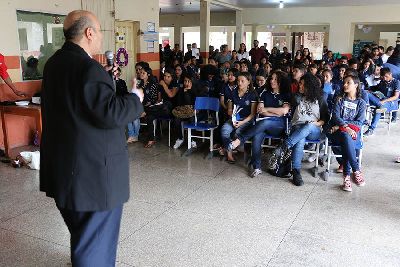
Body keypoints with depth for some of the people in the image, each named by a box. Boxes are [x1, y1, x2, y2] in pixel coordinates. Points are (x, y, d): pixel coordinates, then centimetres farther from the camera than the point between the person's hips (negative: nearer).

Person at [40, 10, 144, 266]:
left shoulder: (55, 63, 8)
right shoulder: (88, 67, -21)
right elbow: (110, 114, -25)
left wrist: (105, 76, 18)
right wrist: (135, 98, -9)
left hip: (64, 166, 10)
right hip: (93, 171, -10)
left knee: (83, 233, 27)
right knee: (95, 242, 6)